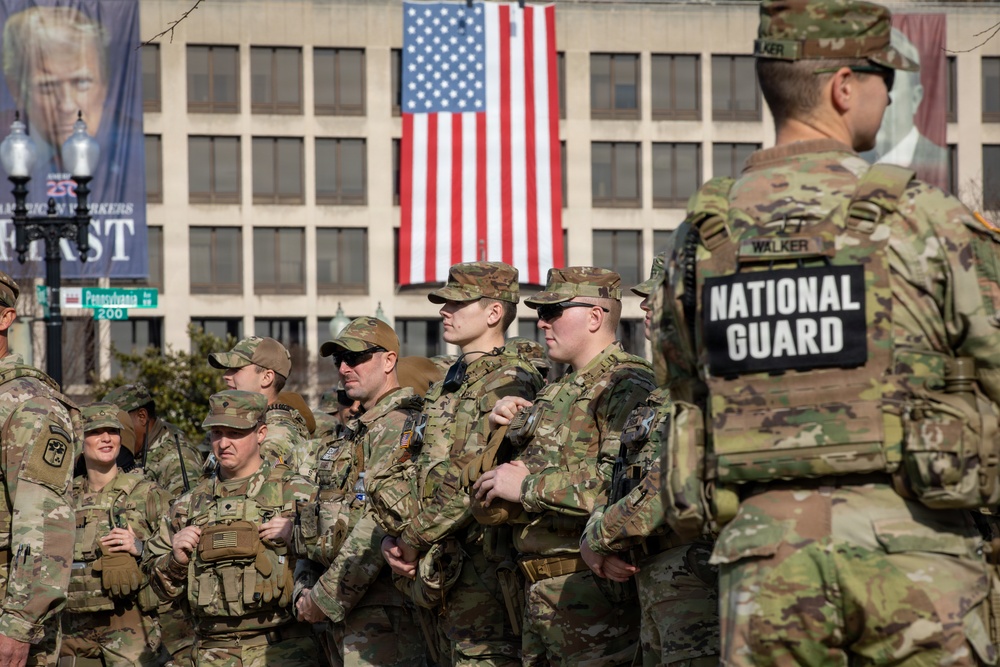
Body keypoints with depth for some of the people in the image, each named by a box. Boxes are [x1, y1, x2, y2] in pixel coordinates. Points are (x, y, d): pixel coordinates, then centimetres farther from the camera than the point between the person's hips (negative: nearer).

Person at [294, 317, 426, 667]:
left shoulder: (398, 427, -10)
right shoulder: (355, 432, 21)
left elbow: (378, 529, -19)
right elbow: (323, 526, 22)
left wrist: (326, 599, -16)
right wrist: (306, 591, 9)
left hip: (382, 612, -10)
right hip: (343, 612, 10)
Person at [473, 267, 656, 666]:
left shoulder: (626, 387, -10)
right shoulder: (555, 394, 21)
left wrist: (530, 486, -18)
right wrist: (508, 431, 8)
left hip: (593, 599, -9)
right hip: (540, 596, 9)